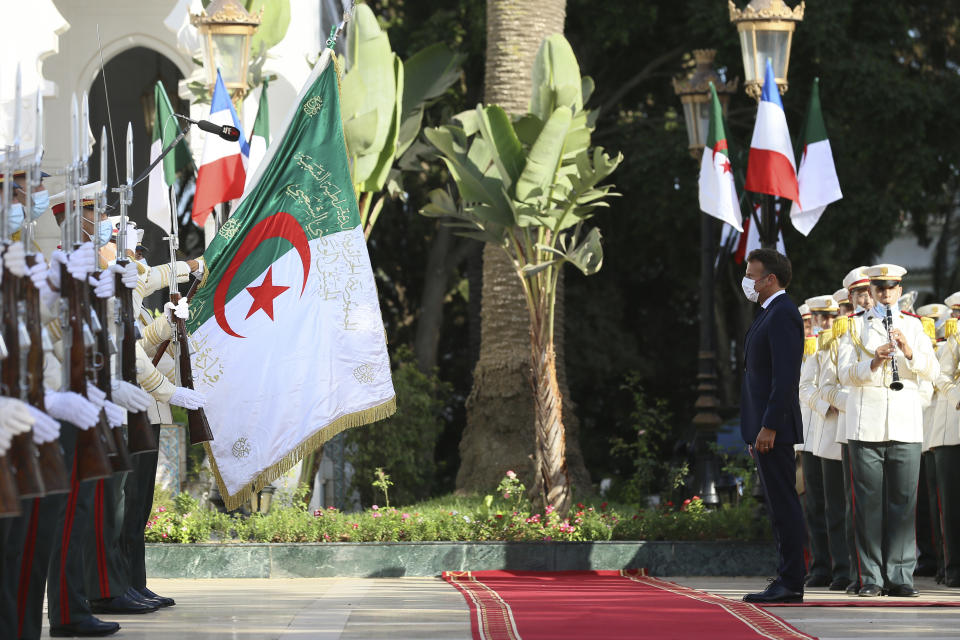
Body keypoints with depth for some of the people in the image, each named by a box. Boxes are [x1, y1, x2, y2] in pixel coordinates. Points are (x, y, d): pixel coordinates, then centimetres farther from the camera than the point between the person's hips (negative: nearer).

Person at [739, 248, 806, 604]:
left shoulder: (782, 315, -13)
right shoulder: (770, 314, 20)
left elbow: (785, 376, -21)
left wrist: (768, 427, -24)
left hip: (774, 428, -11)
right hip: (764, 428, 11)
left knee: (783, 505, -9)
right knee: (779, 507, 10)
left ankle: (791, 583, -9)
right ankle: (788, 581, 12)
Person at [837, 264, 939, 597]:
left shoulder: (913, 326, 14)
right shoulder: (856, 326, 10)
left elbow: (932, 372, 3)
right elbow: (845, 373, -1)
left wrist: (909, 352, -15)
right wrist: (873, 362, -19)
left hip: (906, 427, 1)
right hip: (866, 428, -1)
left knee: (903, 502, -2)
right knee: (869, 503, -2)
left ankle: (900, 576, 2)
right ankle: (872, 578, 2)